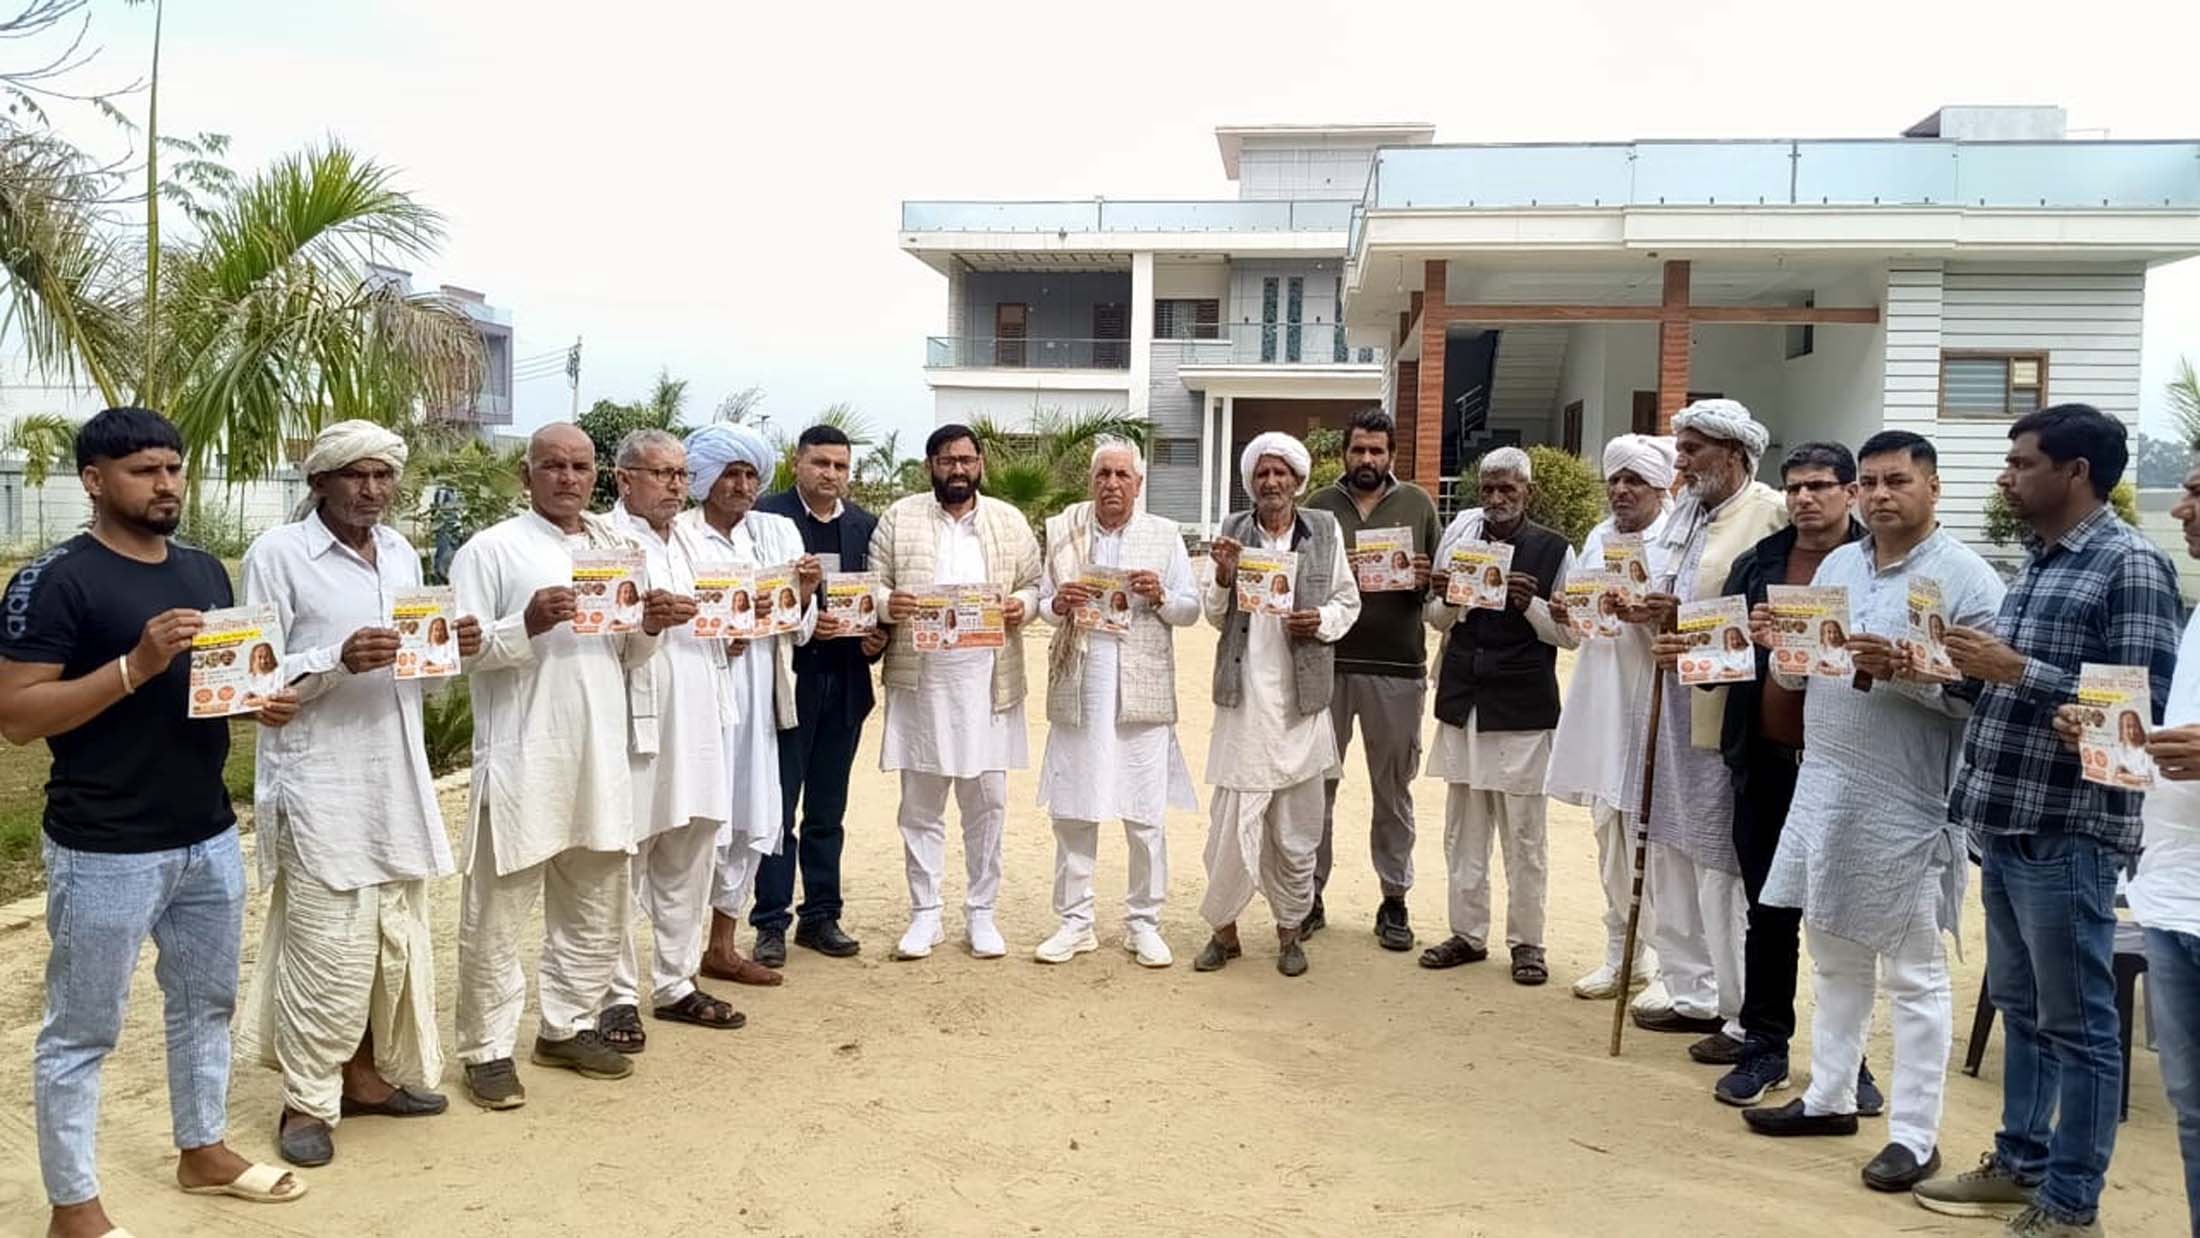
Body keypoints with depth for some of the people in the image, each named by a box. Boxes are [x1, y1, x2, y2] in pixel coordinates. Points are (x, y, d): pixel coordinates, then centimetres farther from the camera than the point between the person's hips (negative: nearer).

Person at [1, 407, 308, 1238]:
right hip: (106, 852, -7)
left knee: (206, 1002, 20)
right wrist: (137, 664, -27)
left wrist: (267, 702, -3)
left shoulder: (204, 571, 9)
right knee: (82, 1030, 6)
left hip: (210, 837, 7)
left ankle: (203, 1151, 37)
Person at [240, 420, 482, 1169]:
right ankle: (306, 1100, 11)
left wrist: (456, 649, -3)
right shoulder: (278, 554, -7)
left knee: (397, 931, 10)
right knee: (328, 943, -4)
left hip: (397, 774, 6)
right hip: (318, 781, -6)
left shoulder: (402, 555, 12)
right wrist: (339, 661, -24)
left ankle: (367, 1071, 25)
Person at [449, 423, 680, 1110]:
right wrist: (527, 626, -24)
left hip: (600, 758, 6)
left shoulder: (617, 549, 14)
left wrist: (650, 628, -2)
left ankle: (567, 1027, 30)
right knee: (498, 913, 2)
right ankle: (487, 1048, 15)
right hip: (521, 763, -6)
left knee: (596, 906, 15)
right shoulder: (491, 549, -4)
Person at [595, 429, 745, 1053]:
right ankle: (618, 997, 11)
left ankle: (676, 984, 24)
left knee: (688, 865, 13)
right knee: (621, 868, 0)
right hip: (637, 728, -8)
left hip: (696, 731, 8)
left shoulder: (688, 546, 20)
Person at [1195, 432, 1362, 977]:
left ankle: (1291, 930, 24)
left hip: (1301, 700, 1)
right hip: (1244, 698, 0)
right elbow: (1213, 614, 7)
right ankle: (1224, 928, 16)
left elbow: (1348, 602, 11)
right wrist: (1223, 576, -13)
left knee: (1296, 828, 9)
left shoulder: (1325, 529, 4)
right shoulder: (1233, 530, 4)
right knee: (1231, 820, -1)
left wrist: (1323, 620, -9)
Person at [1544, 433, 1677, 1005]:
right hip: (1601, 705, 7)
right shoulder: (1599, 538, 12)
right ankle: (1621, 955, 26)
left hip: (1654, 706, -7)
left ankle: (1664, 965, 9)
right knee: (1611, 832, 14)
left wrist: (1644, 612, -27)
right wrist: (1568, 614, -3)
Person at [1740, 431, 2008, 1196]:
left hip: (1907, 805, -7)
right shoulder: (1836, 565, 11)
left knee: (1914, 974, 5)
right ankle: (1829, 1097, 31)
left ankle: (1915, 1134, 14)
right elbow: (1800, 674, 15)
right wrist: (1782, 644, -5)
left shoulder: (1968, 579, -10)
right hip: (1824, 789, 7)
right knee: (1834, 955, 17)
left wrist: (1909, 672, -28)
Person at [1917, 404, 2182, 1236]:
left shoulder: (2130, 566, -11)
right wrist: (1974, 669, 2)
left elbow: (2146, 703, -18)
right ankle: (2019, 1163, 31)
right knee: (2019, 1008, 18)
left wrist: (2015, 670, -20)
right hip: (2006, 823, 8)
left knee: (2075, 1024, 4)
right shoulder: (2038, 562, 14)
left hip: (2069, 830, -8)